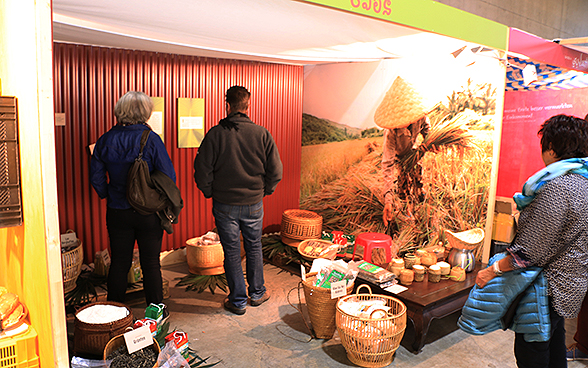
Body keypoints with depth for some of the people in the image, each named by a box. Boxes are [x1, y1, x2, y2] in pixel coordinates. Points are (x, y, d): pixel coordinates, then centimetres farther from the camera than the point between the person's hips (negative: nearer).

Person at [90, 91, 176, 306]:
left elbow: (96, 177, 5)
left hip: (117, 213, 3)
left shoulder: (106, 140, 0)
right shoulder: (151, 139, -13)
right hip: (148, 213, -3)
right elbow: (168, 176, -13)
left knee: (119, 263, 15)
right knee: (151, 264, 8)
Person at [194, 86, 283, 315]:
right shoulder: (262, 134, -6)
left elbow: (202, 170, -9)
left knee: (231, 252, 10)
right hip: (254, 204, 2)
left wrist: (210, 193, 7)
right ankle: (257, 294, 32)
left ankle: (238, 301, 21)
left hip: (225, 205, -2)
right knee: (254, 248, 18)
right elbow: (275, 171, -4)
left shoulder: (216, 134, -10)